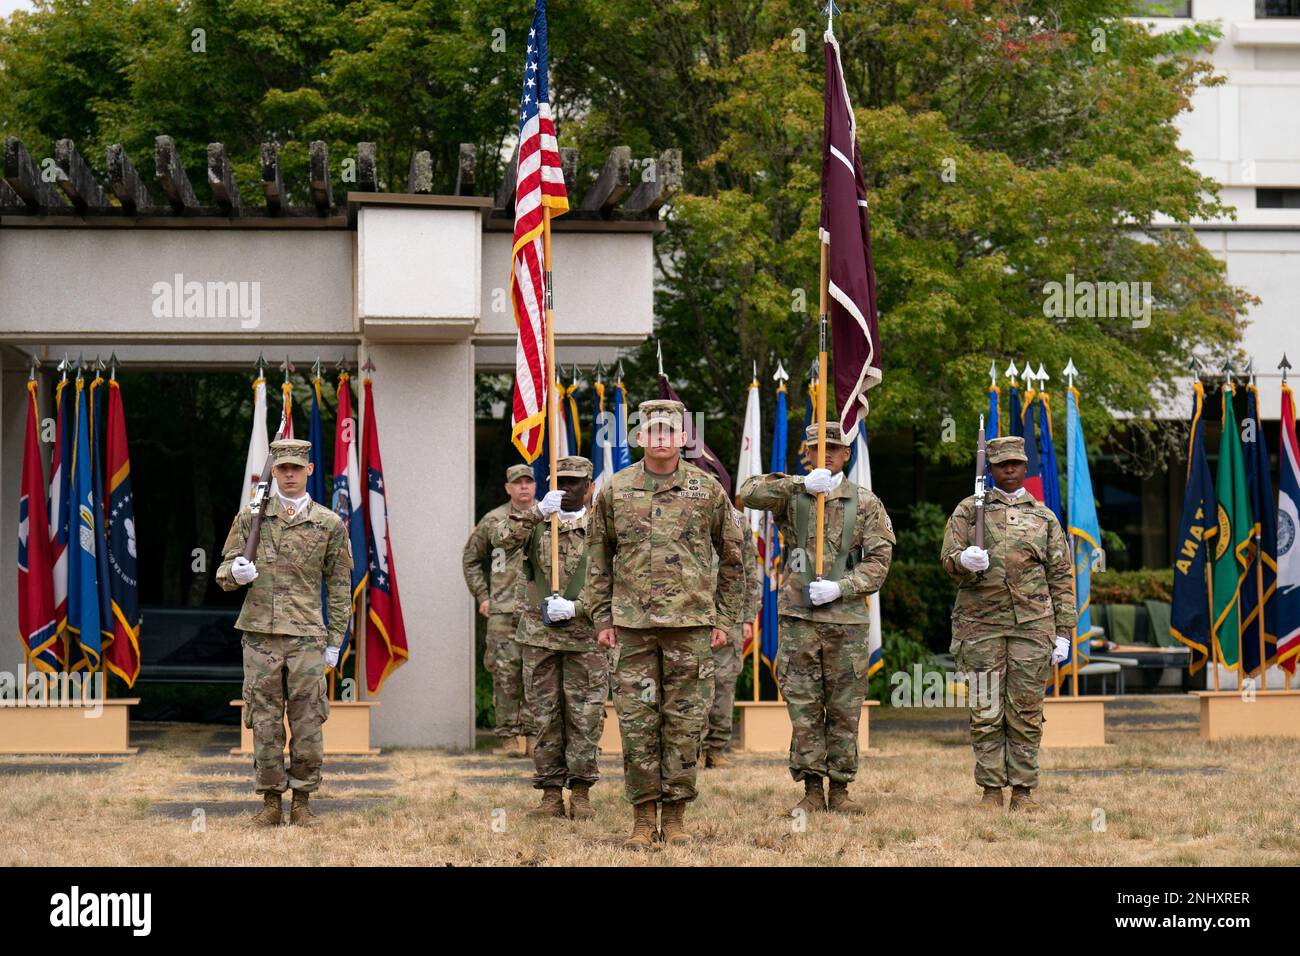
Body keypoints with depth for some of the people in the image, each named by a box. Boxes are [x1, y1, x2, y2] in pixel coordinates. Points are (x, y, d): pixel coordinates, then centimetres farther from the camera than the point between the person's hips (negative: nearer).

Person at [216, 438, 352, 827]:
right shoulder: (250, 517, 7)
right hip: (260, 634, 1)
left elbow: (339, 587, 8)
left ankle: (302, 802, 9)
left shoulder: (329, 524, 5)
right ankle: (271, 802, 9)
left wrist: (335, 641, 5)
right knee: (265, 722, 2)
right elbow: (224, 572, 8)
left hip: (306, 636, -1)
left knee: (307, 722, -1)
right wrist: (235, 572, -17)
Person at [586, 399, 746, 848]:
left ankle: (675, 816, 11)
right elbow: (598, 559, 12)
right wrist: (601, 618, 6)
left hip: (691, 624, 0)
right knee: (637, 720, 0)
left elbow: (732, 558, 11)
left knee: (685, 720, 2)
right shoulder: (614, 491, 6)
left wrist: (724, 619, 7)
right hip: (632, 624, 1)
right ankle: (643, 817, 8)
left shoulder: (708, 490, 4)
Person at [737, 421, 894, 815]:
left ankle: (839, 789, 11)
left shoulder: (865, 502, 8)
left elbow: (879, 559, 3)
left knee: (845, 709, 3)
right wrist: (801, 484, -21)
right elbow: (748, 494, -12)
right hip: (798, 617, 0)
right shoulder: (792, 496, 7)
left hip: (847, 619, 0)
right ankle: (812, 790, 5)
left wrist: (840, 587, -11)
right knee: (803, 708, 0)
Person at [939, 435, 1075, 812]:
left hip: (1032, 625, 1)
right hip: (981, 625, -1)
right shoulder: (969, 510, 10)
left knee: (1026, 713, 1)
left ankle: (1023, 790, 7)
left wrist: (1063, 632, 3)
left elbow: (1061, 577, 11)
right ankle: (991, 790, 5)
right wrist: (964, 560, -23)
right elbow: (948, 556, 2)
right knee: (985, 713, 0)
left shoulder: (1044, 517, 13)